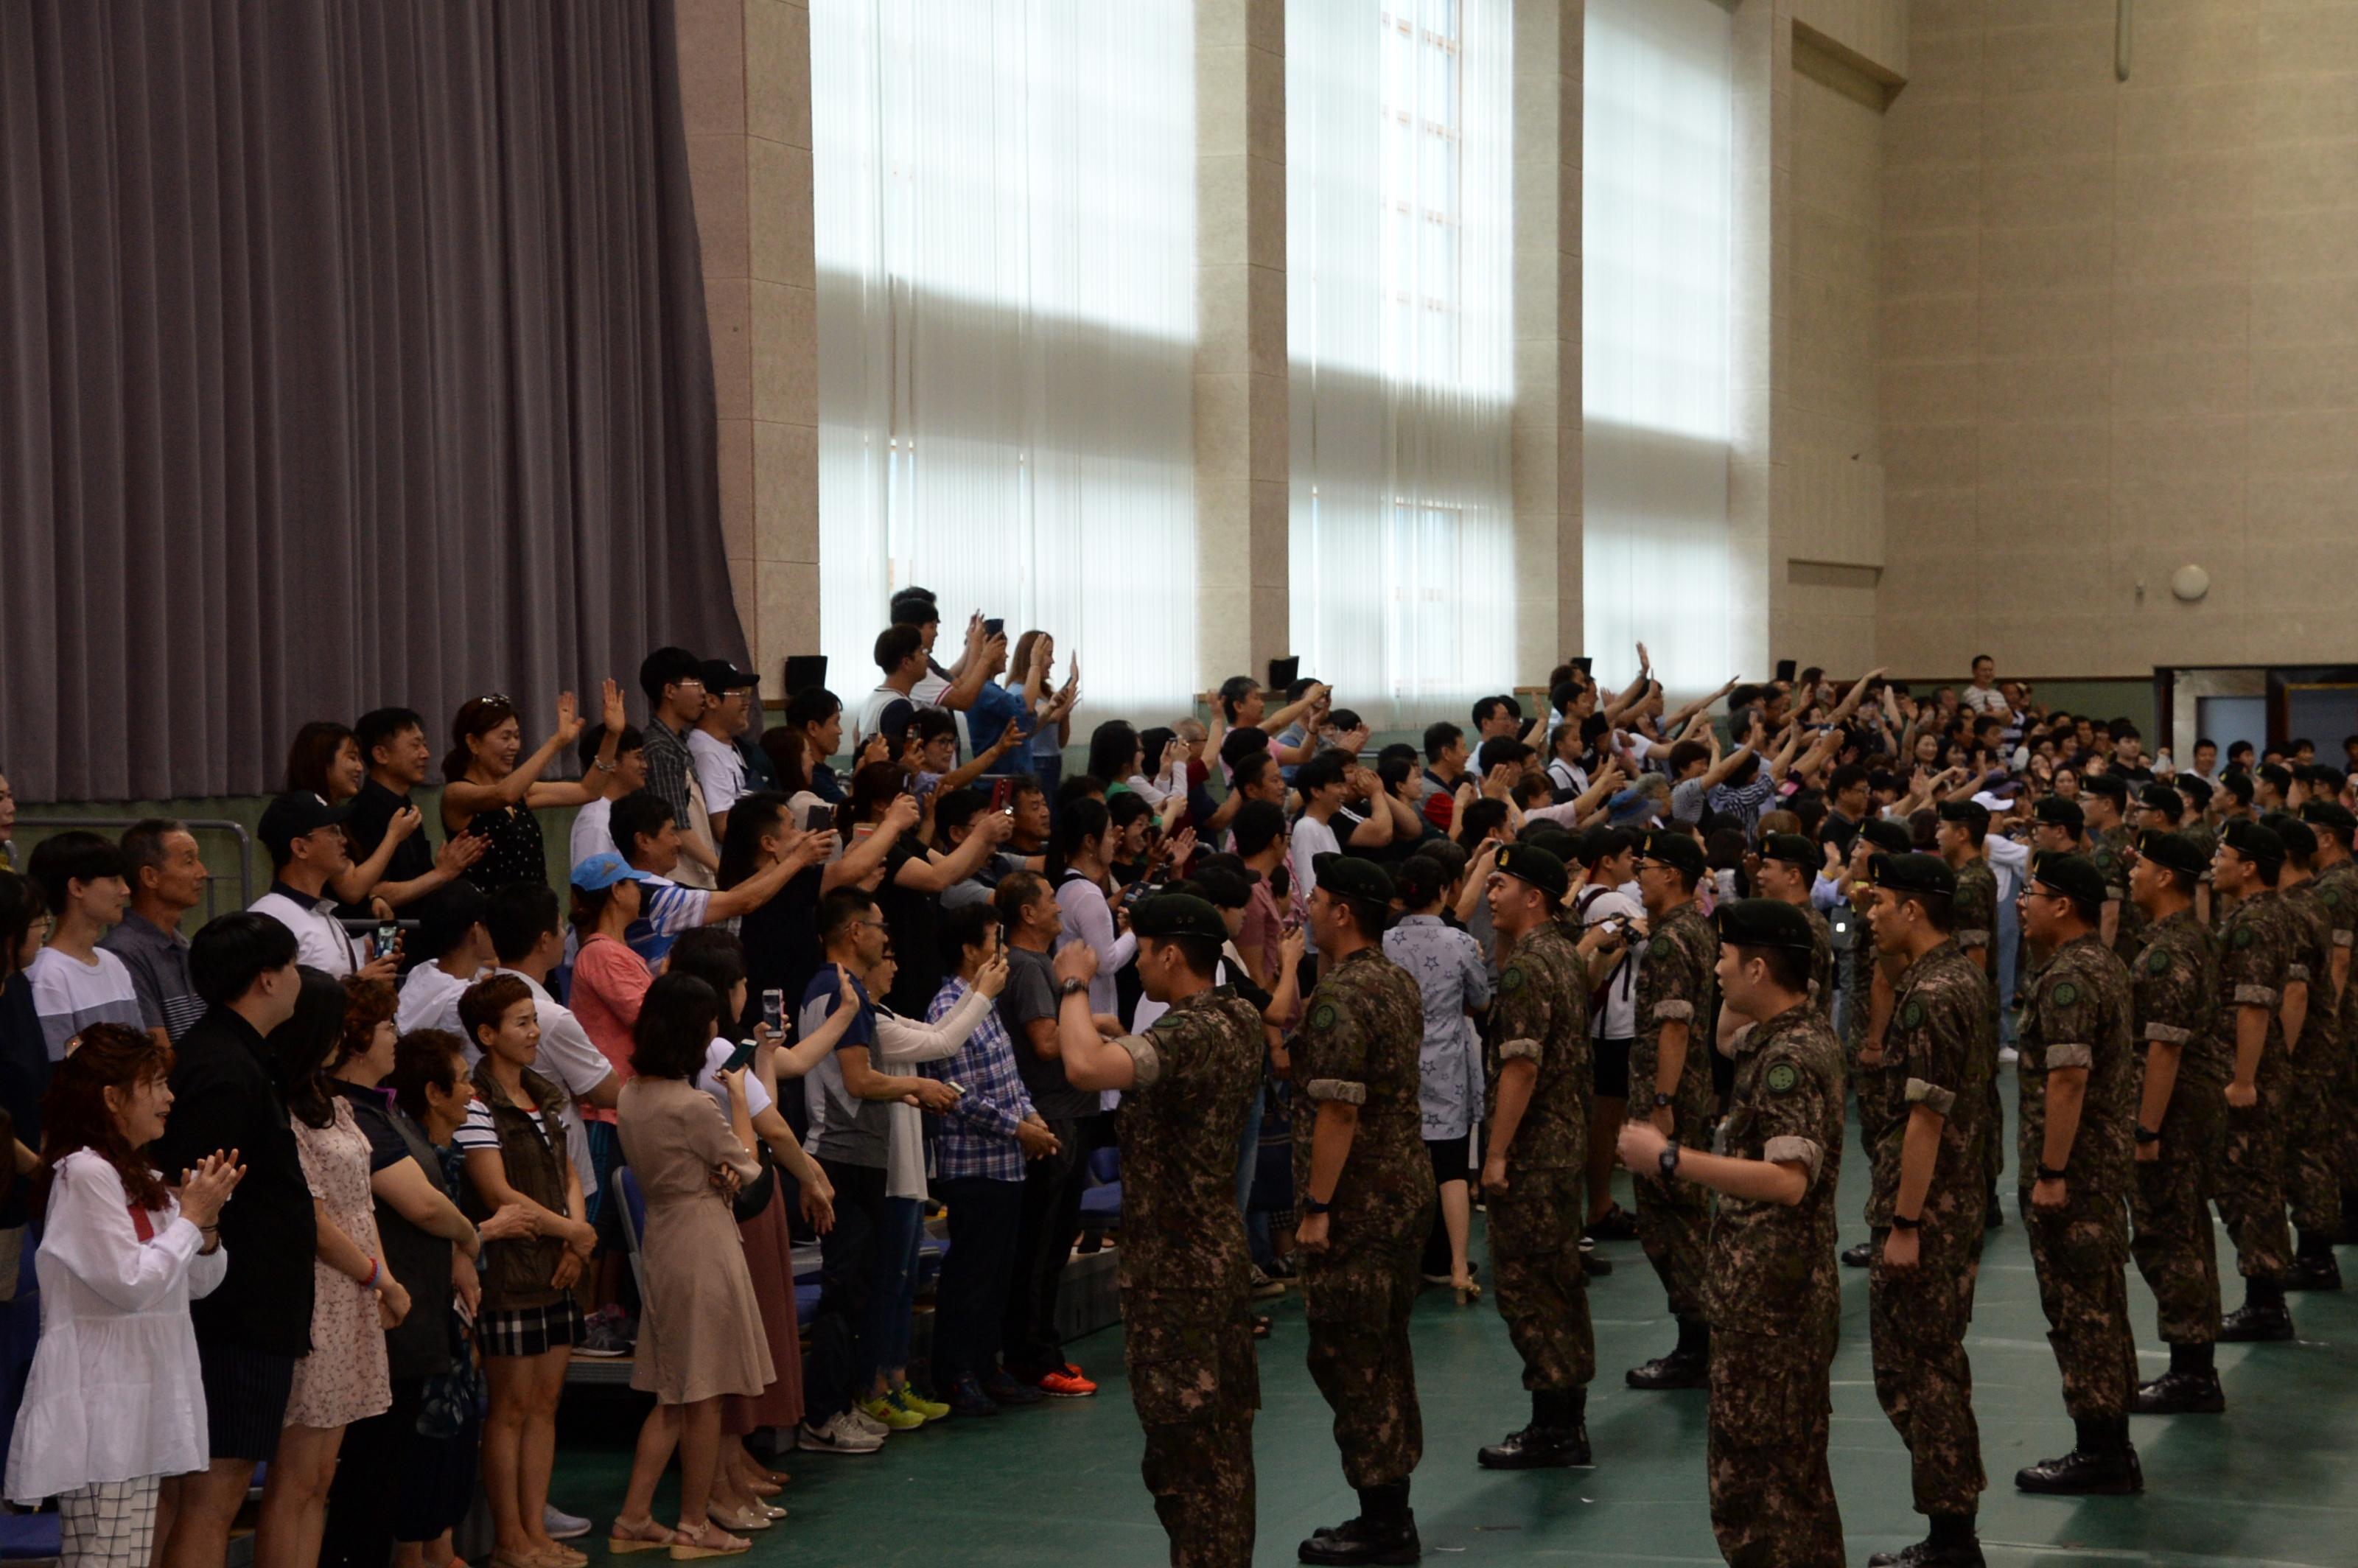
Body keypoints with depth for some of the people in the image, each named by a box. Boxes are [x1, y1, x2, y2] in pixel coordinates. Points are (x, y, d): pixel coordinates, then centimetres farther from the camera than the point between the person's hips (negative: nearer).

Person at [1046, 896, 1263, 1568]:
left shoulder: (1187, 1035, -22)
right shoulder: (1239, 1020, 6)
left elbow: (1085, 1067, -38)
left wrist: (1074, 986, -23)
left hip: (1174, 1265, -9)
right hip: (1219, 1250, 9)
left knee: (1182, 1438, -3)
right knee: (1222, 1430, 16)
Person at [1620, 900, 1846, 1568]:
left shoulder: (1789, 1057, -21)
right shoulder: (1803, 1034, 11)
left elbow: (1788, 1180, -30)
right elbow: (1727, 1040, 32)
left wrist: (1669, 1159, -28)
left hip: (1768, 1294, -11)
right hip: (1796, 1287, 11)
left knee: (1749, 1471, -3)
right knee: (1797, 1467, 18)